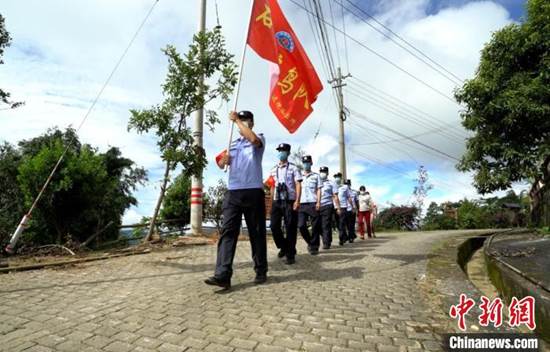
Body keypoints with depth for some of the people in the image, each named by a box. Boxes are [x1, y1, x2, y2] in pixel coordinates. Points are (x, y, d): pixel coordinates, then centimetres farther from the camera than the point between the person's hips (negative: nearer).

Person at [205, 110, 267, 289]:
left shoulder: (260, 138, 6)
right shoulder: (233, 143, 22)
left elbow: (253, 139, -19)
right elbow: (221, 165, 20)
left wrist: (236, 119, -9)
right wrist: (223, 160, -4)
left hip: (254, 192, -4)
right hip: (233, 192, 4)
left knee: (257, 233, 4)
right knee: (227, 231, -7)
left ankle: (261, 271, 17)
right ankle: (222, 275, -10)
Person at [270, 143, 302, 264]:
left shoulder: (293, 168, 2)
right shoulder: (273, 170, 15)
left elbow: (298, 185, -5)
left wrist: (297, 201, -15)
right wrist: (273, 201, 12)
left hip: (290, 201, -4)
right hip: (277, 202, 4)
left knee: (290, 228, -1)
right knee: (274, 226, -1)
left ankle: (290, 254, 11)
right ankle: (283, 247, 23)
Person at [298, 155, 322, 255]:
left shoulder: (316, 176, 10)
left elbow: (319, 190, 5)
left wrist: (318, 202, -7)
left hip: (313, 203, -2)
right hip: (302, 204, 2)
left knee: (315, 226, -1)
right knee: (301, 225, -5)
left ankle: (314, 247, 11)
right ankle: (310, 242, 17)